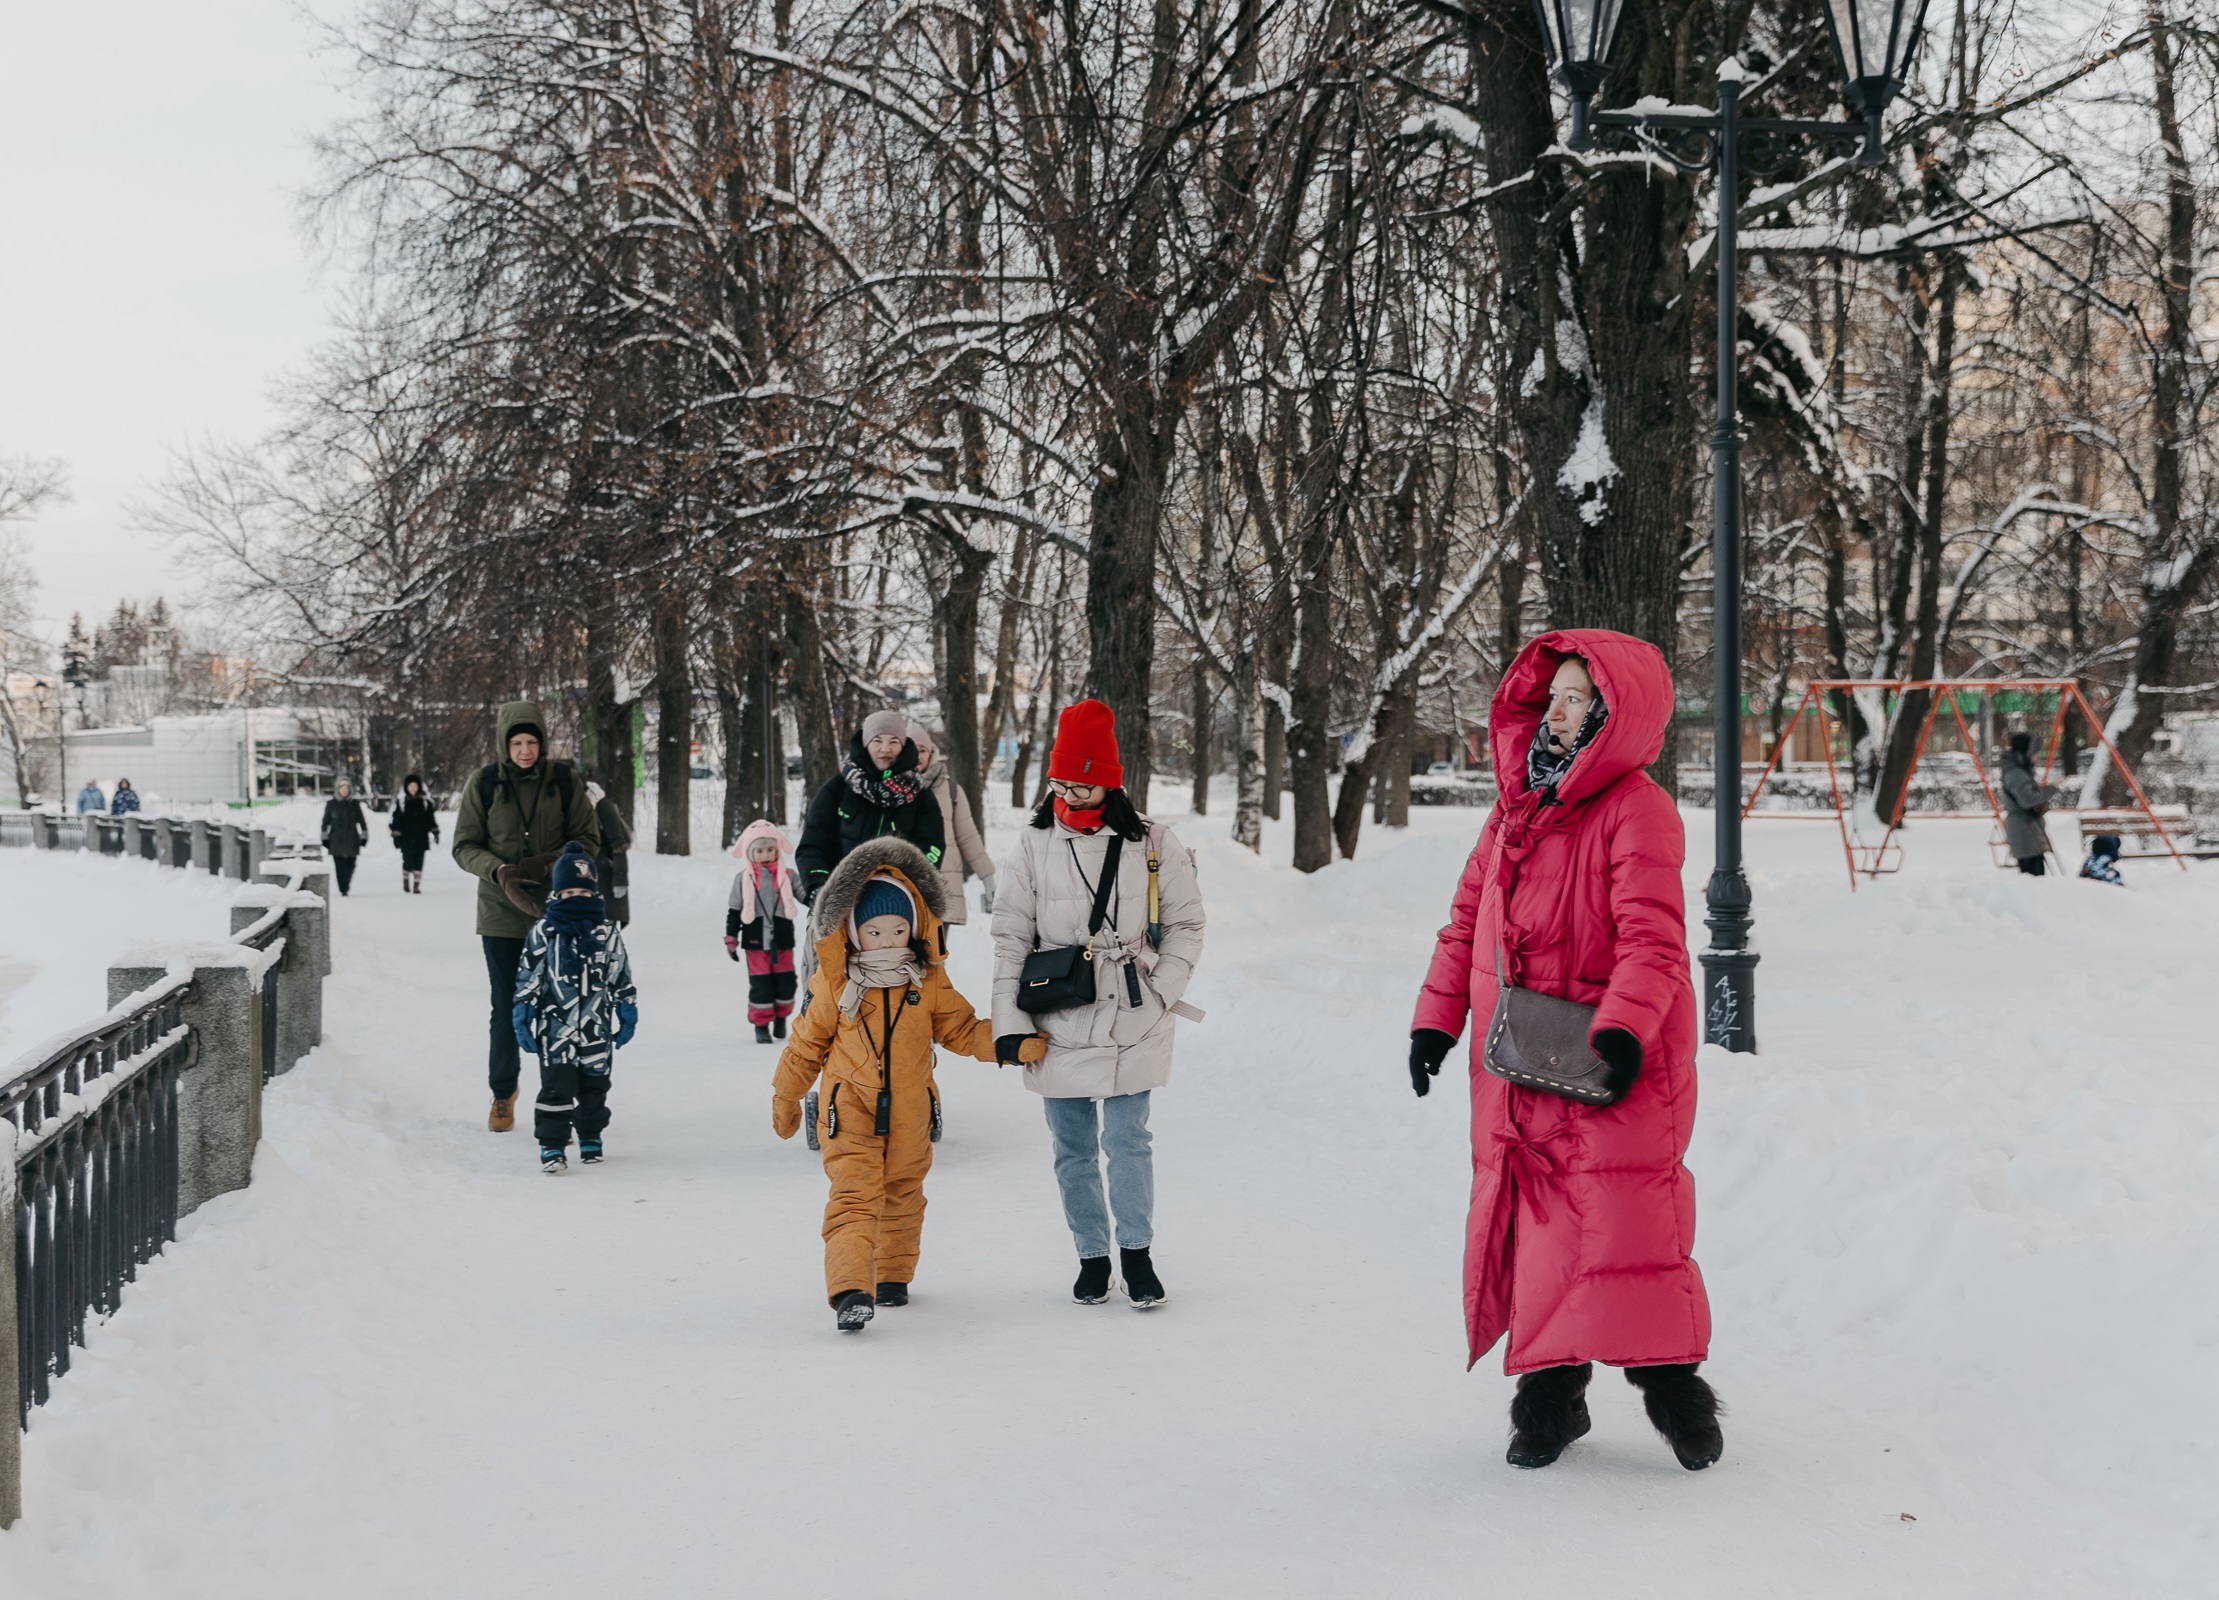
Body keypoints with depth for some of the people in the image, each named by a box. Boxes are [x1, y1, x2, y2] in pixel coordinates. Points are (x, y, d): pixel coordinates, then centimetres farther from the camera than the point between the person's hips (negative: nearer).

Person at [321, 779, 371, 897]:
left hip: (352, 839, 2)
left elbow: (361, 821, 11)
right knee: (340, 865, -10)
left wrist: (364, 836, 7)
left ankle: (346, 887, 22)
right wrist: (324, 837, 2)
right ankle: (343, 890, -10)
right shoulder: (331, 804, 3)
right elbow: (326, 821, 5)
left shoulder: (355, 804, 7)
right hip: (336, 839, -2)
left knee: (350, 864, 3)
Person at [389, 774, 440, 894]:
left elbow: (431, 817, 9)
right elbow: (396, 820, -1)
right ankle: (406, 884, 18)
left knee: (419, 862, 0)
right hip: (406, 838, -1)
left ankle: (417, 886, 3)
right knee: (408, 861, 0)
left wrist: (435, 831, 5)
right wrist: (395, 835, -4)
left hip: (421, 838, 1)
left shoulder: (425, 801, 5)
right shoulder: (401, 802, -1)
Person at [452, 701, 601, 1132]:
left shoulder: (565, 781, -1)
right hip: (501, 914, 0)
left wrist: (546, 865, -15)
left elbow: (588, 839, 2)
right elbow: (464, 846, 2)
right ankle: (503, 1092, 27)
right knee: (506, 1008, 6)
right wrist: (499, 871, -18)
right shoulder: (484, 785, -1)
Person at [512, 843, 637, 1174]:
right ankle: (552, 1146, -1)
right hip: (555, 1028, -2)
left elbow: (621, 977, 8)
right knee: (557, 1087, -6)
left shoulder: (607, 932, 2)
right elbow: (527, 978, 0)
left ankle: (591, 1137, 29)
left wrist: (627, 1016, 8)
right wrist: (522, 1020, -3)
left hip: (597, 1028, 2)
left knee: (594, 1086, 12)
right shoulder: (543, 933, -3)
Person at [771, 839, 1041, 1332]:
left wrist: (1010, 1044, -8)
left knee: (903, 1196, 15)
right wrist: (785, 1097, 12)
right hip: (850, 1113, -3)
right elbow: (807, 1043, 5)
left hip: (909, 1116, 3)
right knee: (854, 1198, -14)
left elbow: (963, 1029, 7)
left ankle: (893, 1277, 32)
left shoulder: (929, 984, 0)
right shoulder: (835, 985, -5)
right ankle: (850, 1291, -23)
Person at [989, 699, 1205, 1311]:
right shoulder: (1035, 846, 3)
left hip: (1132, 1024, -2)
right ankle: (1092, 1256, 22)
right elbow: (1010, 938, 5)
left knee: (1127, 1141, -4)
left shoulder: (1151, 845, -1)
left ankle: (1137, 1253, 11)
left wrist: (1161, 992, -5)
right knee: (1073, 1150, 8)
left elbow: (1185, 923, 7)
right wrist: (1009, 1022, -1)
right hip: (1058, 1025, 2)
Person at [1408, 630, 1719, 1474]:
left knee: (1622, 1212, -9)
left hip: (1607, 1063, -6)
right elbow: (1468, 919, 19)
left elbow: (1651, 937, -16)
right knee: (1532, 1221, 6)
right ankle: (1551, 1388, 14)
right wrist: (1436, 1018, 12)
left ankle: (1668, 1378, 3)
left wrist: (1622, 1030, -28)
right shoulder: (1516, 808, 15)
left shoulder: (1636, 810, -8)